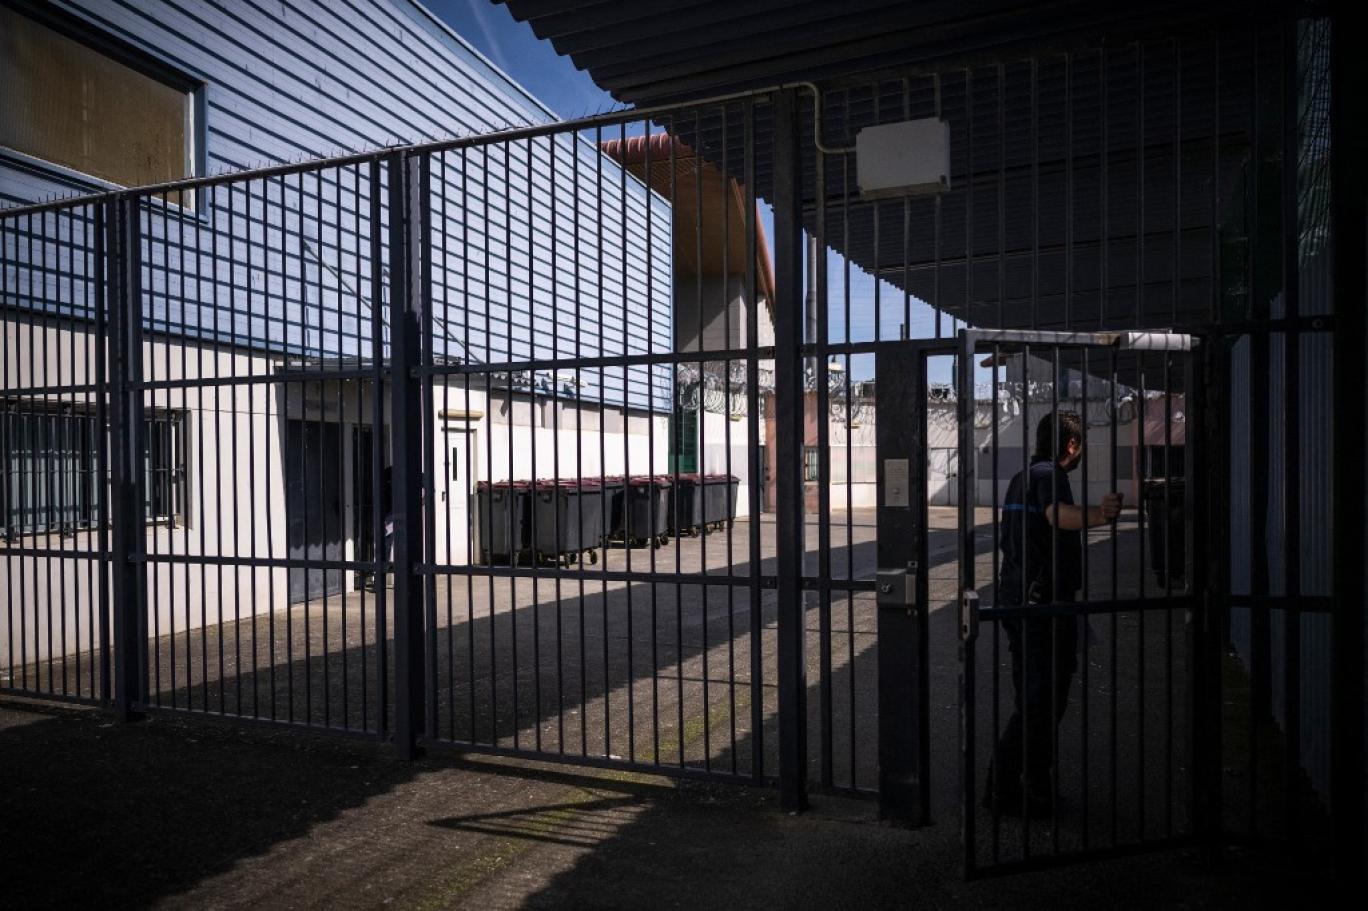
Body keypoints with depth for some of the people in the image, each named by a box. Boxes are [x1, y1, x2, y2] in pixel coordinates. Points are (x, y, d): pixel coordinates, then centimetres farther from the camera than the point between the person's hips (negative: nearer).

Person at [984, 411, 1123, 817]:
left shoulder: (1021, 478, 17)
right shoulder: (1050, 475, -13)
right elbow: (1058, 514, -37)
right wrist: (1096, 514, -54)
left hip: (1016, 598, 10)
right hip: (1046, 603, -10)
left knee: (1032, 696, 17)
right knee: (1044, 698, -5)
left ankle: (1033, 786, 27)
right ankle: (1003, 787, -3)